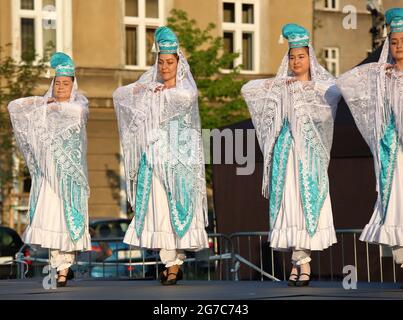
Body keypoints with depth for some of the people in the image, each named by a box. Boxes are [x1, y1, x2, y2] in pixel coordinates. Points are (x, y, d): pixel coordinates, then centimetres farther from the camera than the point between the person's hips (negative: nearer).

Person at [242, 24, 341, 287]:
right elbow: (247, 89, 7)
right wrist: (277, 83, 0)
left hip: (310, 149, -2)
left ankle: (302, 261, -9)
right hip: (286, 149, 2)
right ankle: (300, 260, -1)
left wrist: (307, 86, -10)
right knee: (288, 202, -4)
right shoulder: (280, 87, 14)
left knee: (308, 200, -9)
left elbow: (335, 93, -15)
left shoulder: (321, 85, 7)